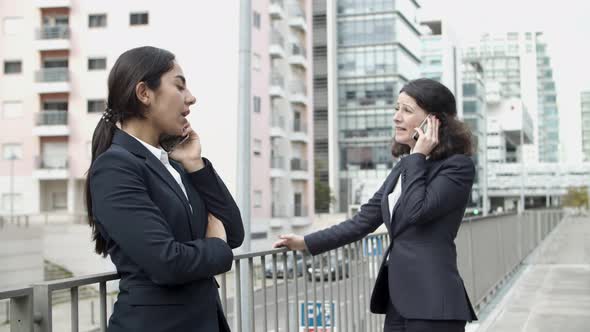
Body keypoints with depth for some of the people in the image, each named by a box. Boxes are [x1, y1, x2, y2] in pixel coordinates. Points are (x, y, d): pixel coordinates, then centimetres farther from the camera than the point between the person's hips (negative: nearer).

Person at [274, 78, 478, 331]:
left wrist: (417, 157, -10)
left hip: (432, 301, -7)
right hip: (398, 296, 8)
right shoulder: (405, 166, 16)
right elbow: (364, 220, 19)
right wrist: (307, 243, 18)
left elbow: (417, 211, -21)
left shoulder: (458, 166, -6)